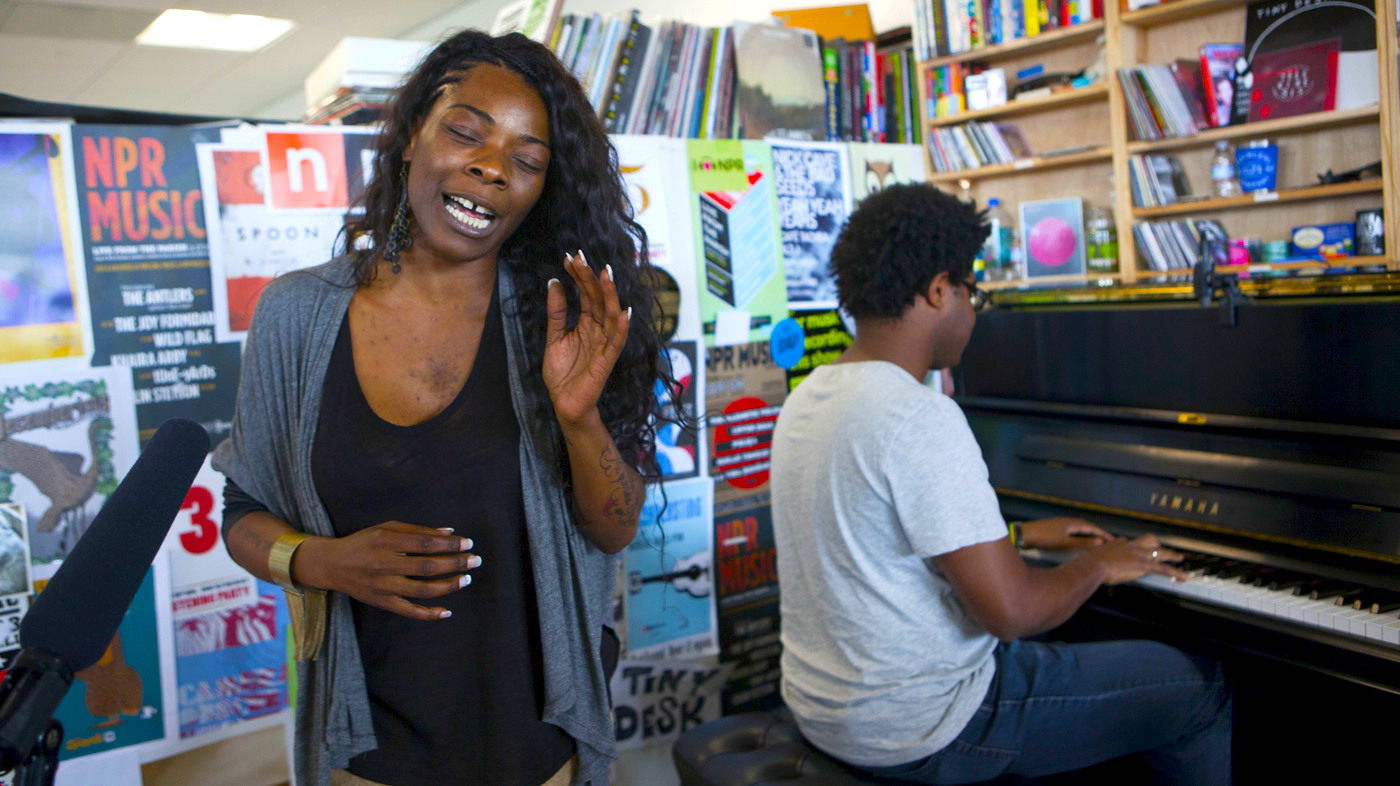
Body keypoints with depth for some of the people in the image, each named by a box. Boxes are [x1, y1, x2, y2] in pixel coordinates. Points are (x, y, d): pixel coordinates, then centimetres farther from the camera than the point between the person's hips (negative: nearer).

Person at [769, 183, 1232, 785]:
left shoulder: (810, 397, 4)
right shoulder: (922, 418, -25)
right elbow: (1010, 610, -25)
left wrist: (1023, 535, 22)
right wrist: (1099, 564, -5)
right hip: (918, 732, -9)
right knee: (1201, 689, 6)